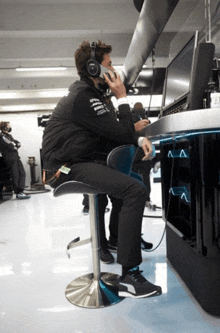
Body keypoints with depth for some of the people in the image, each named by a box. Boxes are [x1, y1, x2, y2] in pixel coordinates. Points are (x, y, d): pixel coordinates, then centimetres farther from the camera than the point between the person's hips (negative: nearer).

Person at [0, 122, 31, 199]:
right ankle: (18, 193, 0)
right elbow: (12, 147, -18)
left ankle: (20, 192, 5)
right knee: (15, 176, -7)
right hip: (10, 160, -9)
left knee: (22, 174, 3)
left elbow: (18, 144, 13)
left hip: (16, 158, 9)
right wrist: (15, 145, 2)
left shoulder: (9, 136, 21)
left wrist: (15, 144, -8)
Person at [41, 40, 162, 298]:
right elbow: (123, 134, -16)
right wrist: (122, 98, -6)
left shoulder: (88, 92, 18)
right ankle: (129, 277, -22)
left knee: (133, 179, 22)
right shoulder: (83, 98, -15)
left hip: (80, 160, 11)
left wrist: (139, 140, 0)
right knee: (135, 191, -27)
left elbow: (112, 134, 16)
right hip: (69, 166, -11)